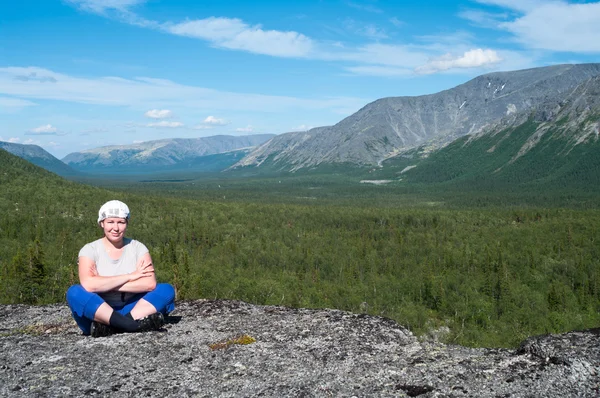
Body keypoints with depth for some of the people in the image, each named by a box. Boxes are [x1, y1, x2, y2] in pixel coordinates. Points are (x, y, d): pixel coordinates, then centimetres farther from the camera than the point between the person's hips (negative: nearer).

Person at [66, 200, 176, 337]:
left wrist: (106, 285, -15)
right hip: (98, 313, -2)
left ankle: (109, 327, -34)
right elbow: (88, 284, -21)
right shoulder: (90, 250, -1)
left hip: (131, 309, 2)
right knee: (74, 292, -29)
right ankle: (135, 324, -38)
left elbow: (150, 283, -12)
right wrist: (130, 276, -15)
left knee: (167, 290, -18)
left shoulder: (137, 247, 4)